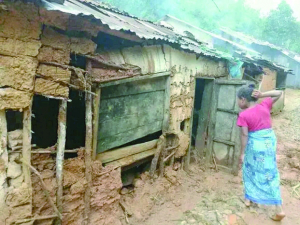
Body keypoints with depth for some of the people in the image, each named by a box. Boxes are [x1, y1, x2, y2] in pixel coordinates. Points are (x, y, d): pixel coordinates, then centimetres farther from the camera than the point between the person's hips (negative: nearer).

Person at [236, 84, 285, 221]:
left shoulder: (243, 115, -15)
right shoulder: (265, 105, -2)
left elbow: (244, 135, -15)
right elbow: (279, 93, 10)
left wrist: (242, 153, -7)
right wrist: (262, 95, -4)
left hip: (255, 144, -5)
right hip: (270, 140, 5)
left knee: (250, 171, 18)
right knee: (270, 173, 11)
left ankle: (249, 198, 33)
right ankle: (279, 209, 13)